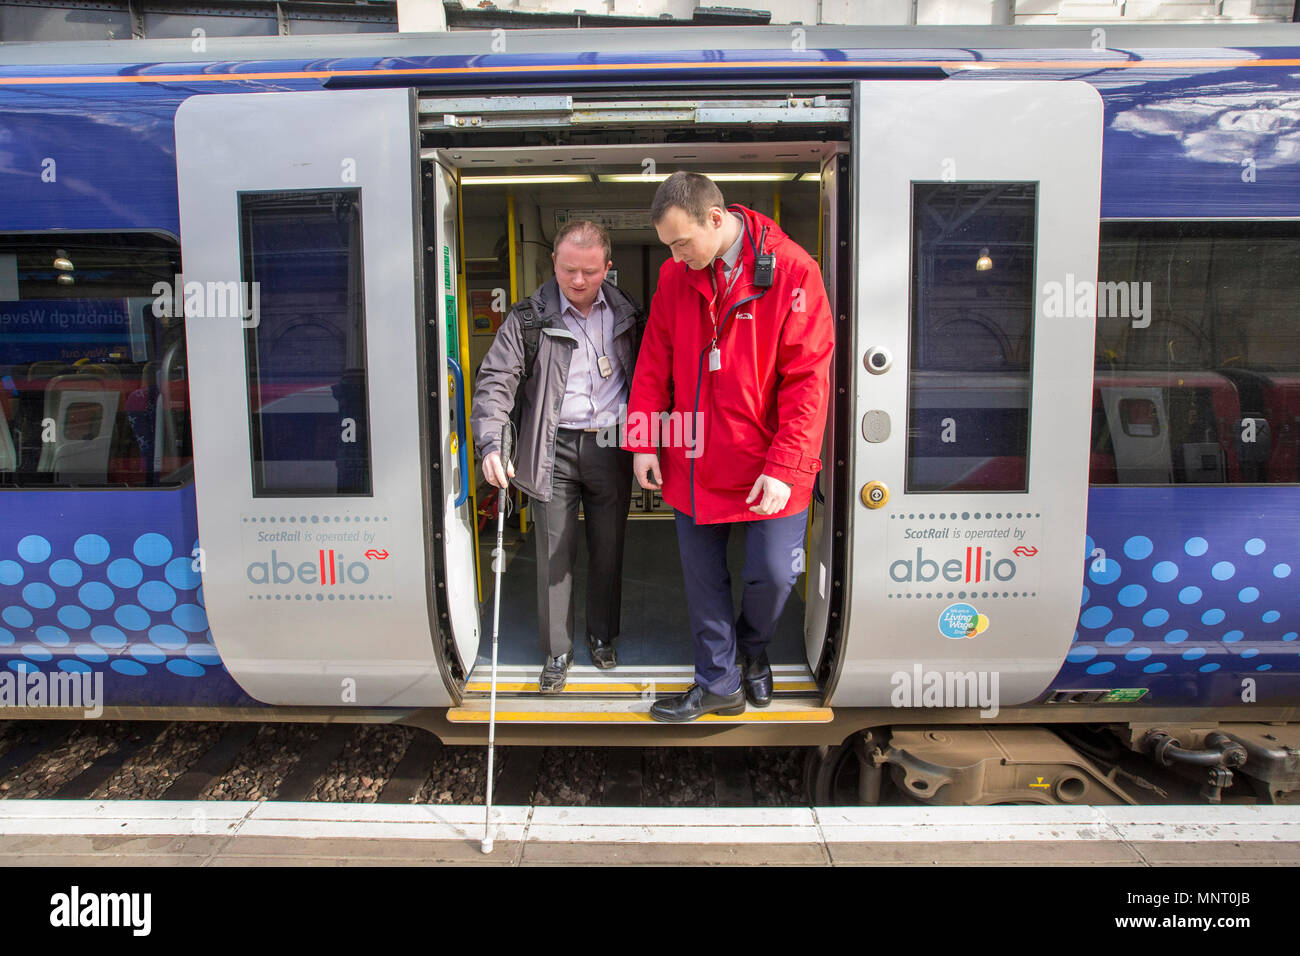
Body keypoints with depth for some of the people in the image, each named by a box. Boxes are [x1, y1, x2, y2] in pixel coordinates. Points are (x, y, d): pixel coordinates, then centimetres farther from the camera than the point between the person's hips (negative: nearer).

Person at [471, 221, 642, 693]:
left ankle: (602, 636, 33)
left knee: (608, 549, 12)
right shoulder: (529, 318, -4)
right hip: (554, 450, -2)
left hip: (611, 446, 2)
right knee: (554, 553, 3)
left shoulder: (627, 315, 5)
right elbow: (495, 381, -9)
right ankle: (556, 652, 19)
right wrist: (491, 445, -22)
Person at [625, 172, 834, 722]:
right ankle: (718, 683, 30)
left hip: (768, 466, -4)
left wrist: (784, 466, -20)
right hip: (692, 461, 4)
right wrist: (643, 441, 1)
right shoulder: (675, 276, 3)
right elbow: (654, 364, 9)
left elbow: (808, 378, -14)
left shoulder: (791, 271, -12)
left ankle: (752, 649, 34)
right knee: (702, 575, 11)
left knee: (773, 573, 0)